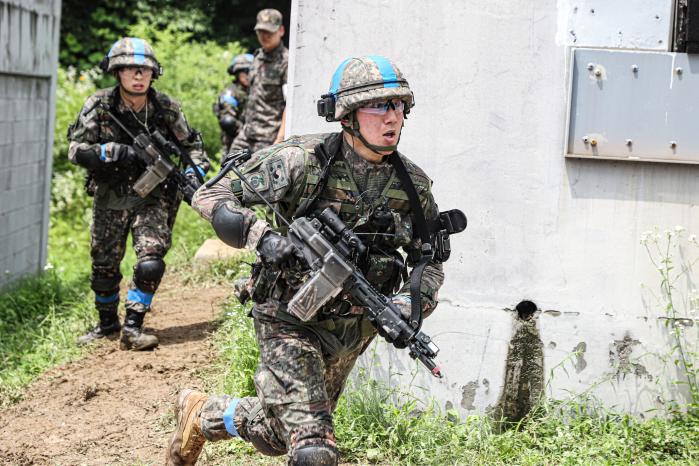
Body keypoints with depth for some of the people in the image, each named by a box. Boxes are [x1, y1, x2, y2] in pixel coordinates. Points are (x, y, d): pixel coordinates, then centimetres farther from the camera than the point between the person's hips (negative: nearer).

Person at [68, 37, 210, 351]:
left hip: (151, 196, 0)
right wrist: (111, 152, -28)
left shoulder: (166, 108, -7)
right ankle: (107, 324, 34)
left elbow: (190, 145, 7)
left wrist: (195, 170, -12)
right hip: (109, 198, 1)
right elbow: (76, 150, -13)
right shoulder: (99, 106, -11)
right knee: (104, 266, 11)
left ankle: (132, 328, -4)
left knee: (151, 263, -17)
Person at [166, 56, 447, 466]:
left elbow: (431, 257, 8)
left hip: (351, 332, 6)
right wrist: (261, 237, -29)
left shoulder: (413, 185, -4)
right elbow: (211, 197, -13)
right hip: (292, 322, -6)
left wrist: (415, 300, -13)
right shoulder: (302, 162, -18)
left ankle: (203, 414, 48)